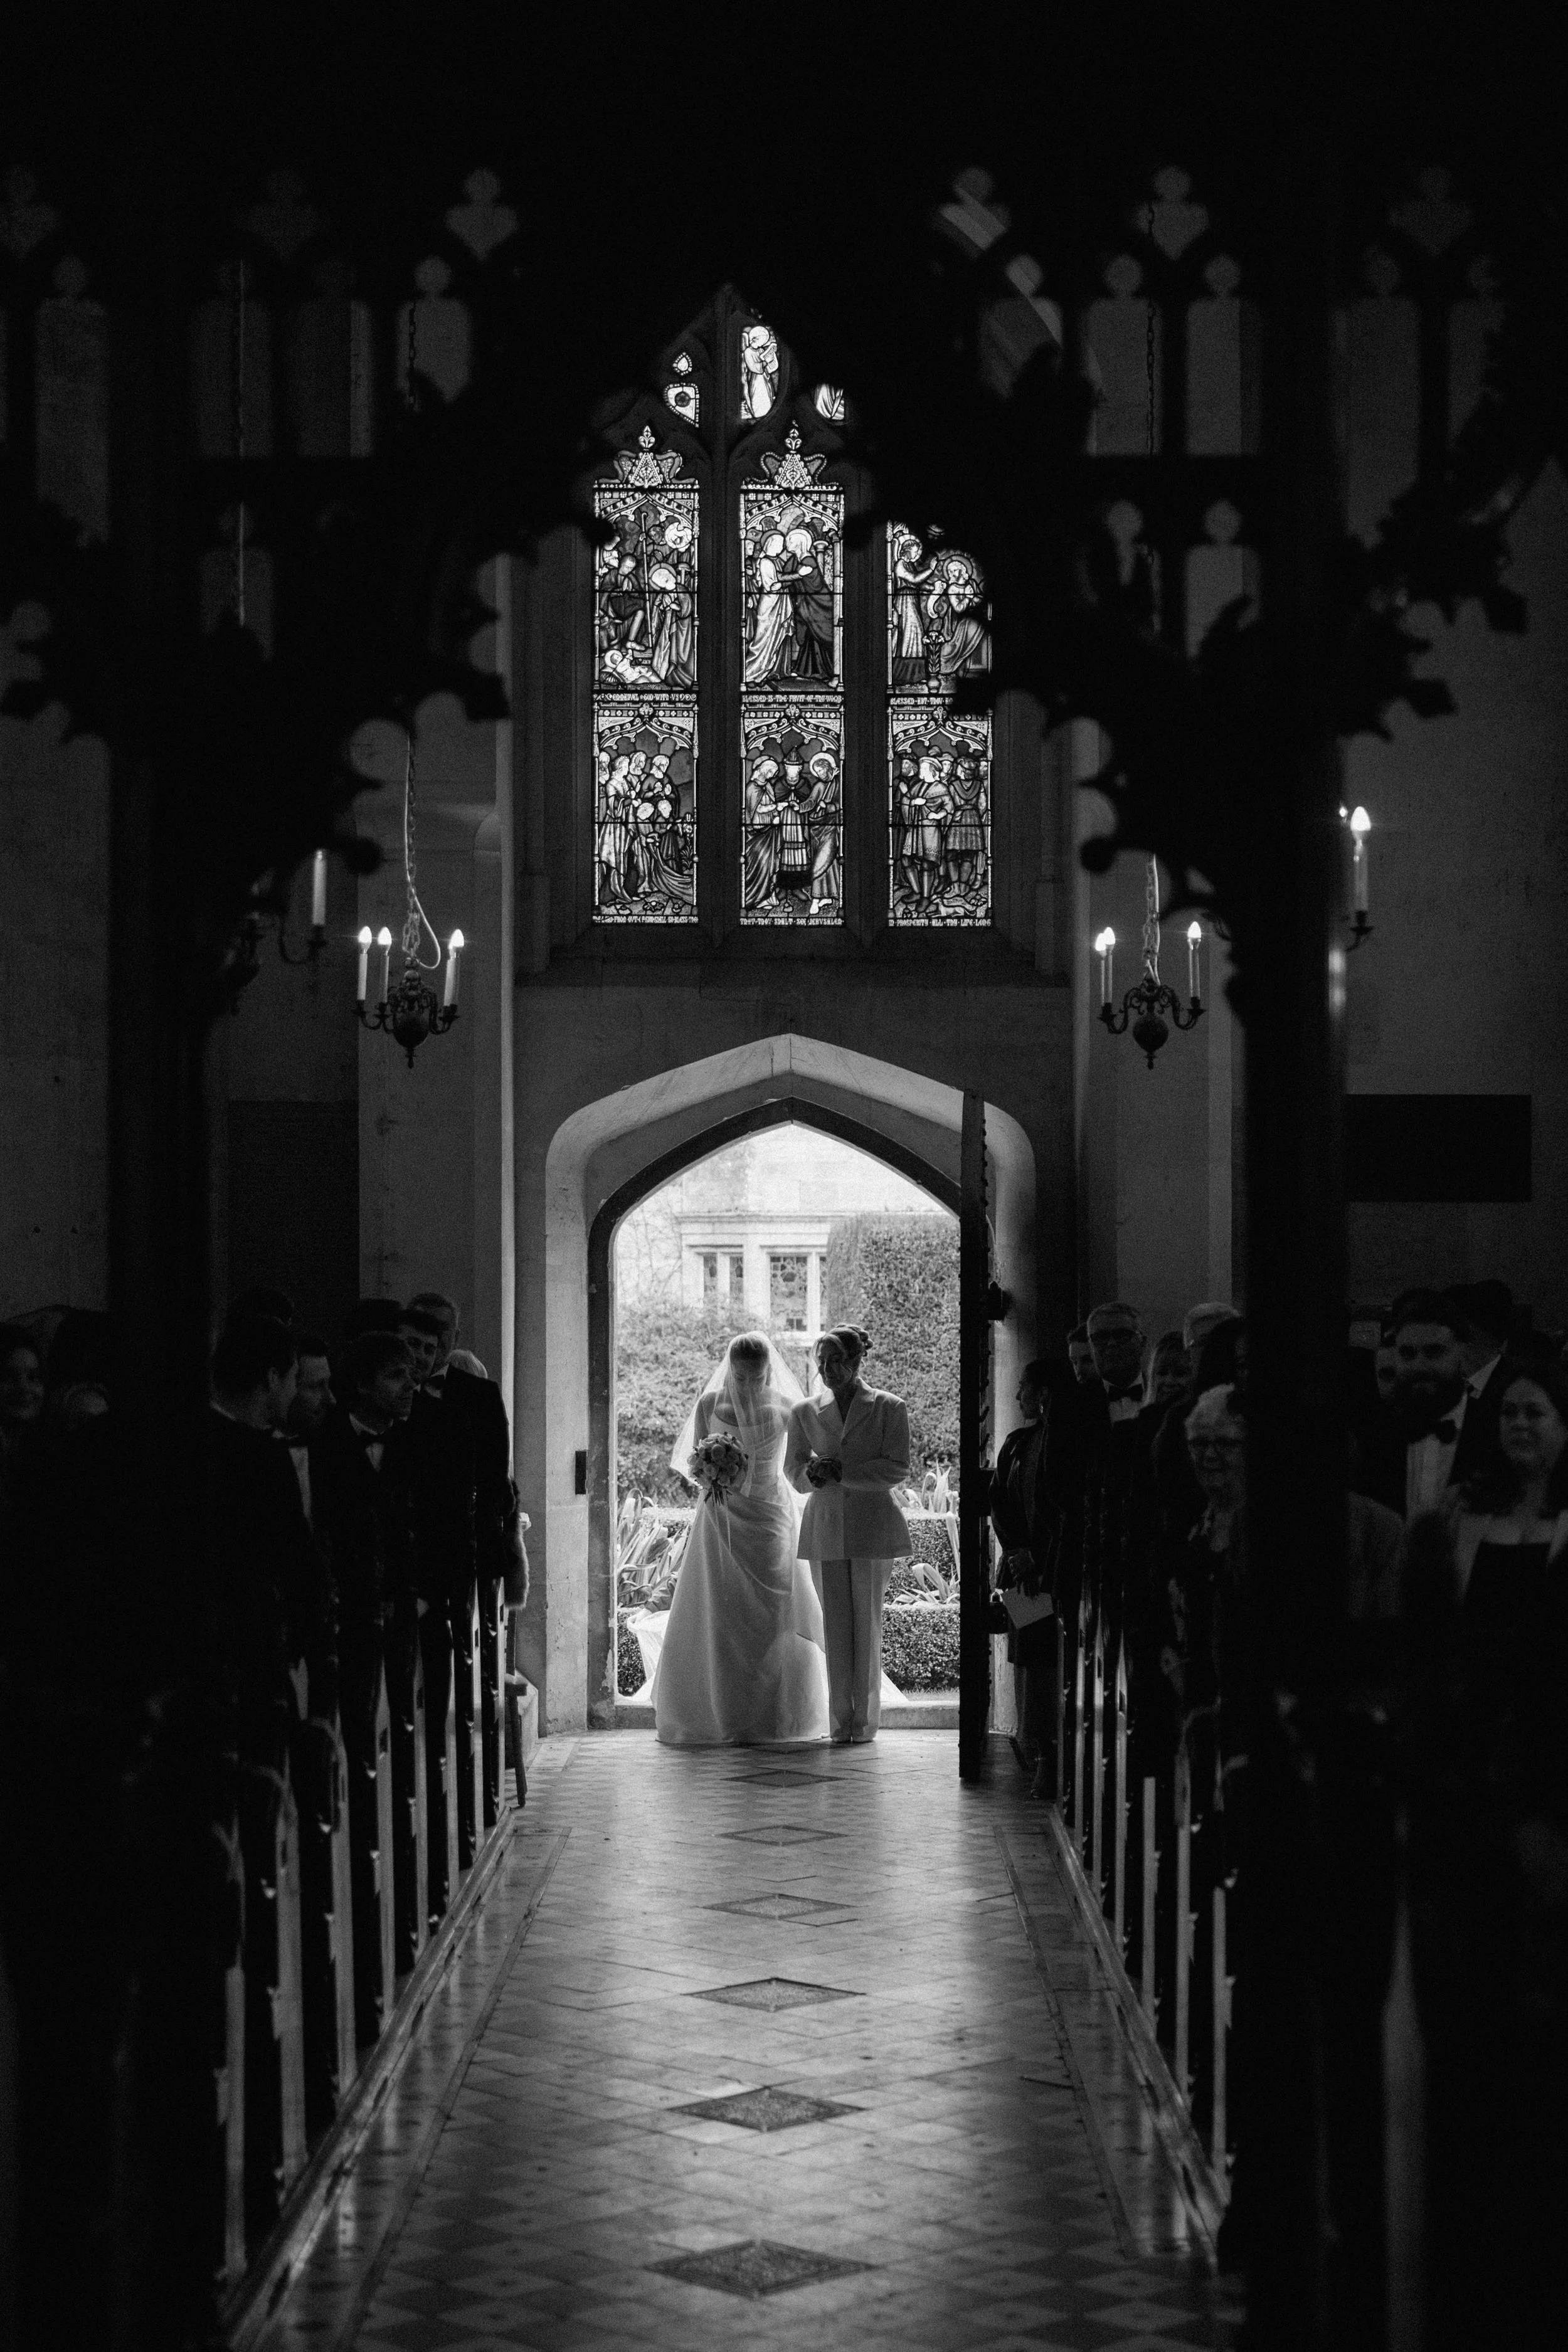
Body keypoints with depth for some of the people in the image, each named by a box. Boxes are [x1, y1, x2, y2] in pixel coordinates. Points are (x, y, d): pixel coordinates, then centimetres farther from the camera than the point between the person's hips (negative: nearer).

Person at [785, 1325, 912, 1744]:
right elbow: (793, 1471, 12)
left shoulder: (889, 1408, 1)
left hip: (872, 1525, -2)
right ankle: (841, 1721, 4)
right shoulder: (805, 1412, 10)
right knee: (835, 1625, 0)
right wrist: (814, 1473, -11)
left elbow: (898, 1468, -5)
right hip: (824, 1528, 2)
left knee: (867, 1624, 0)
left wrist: (841, 1472, -13)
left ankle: (865, 1720, 7)